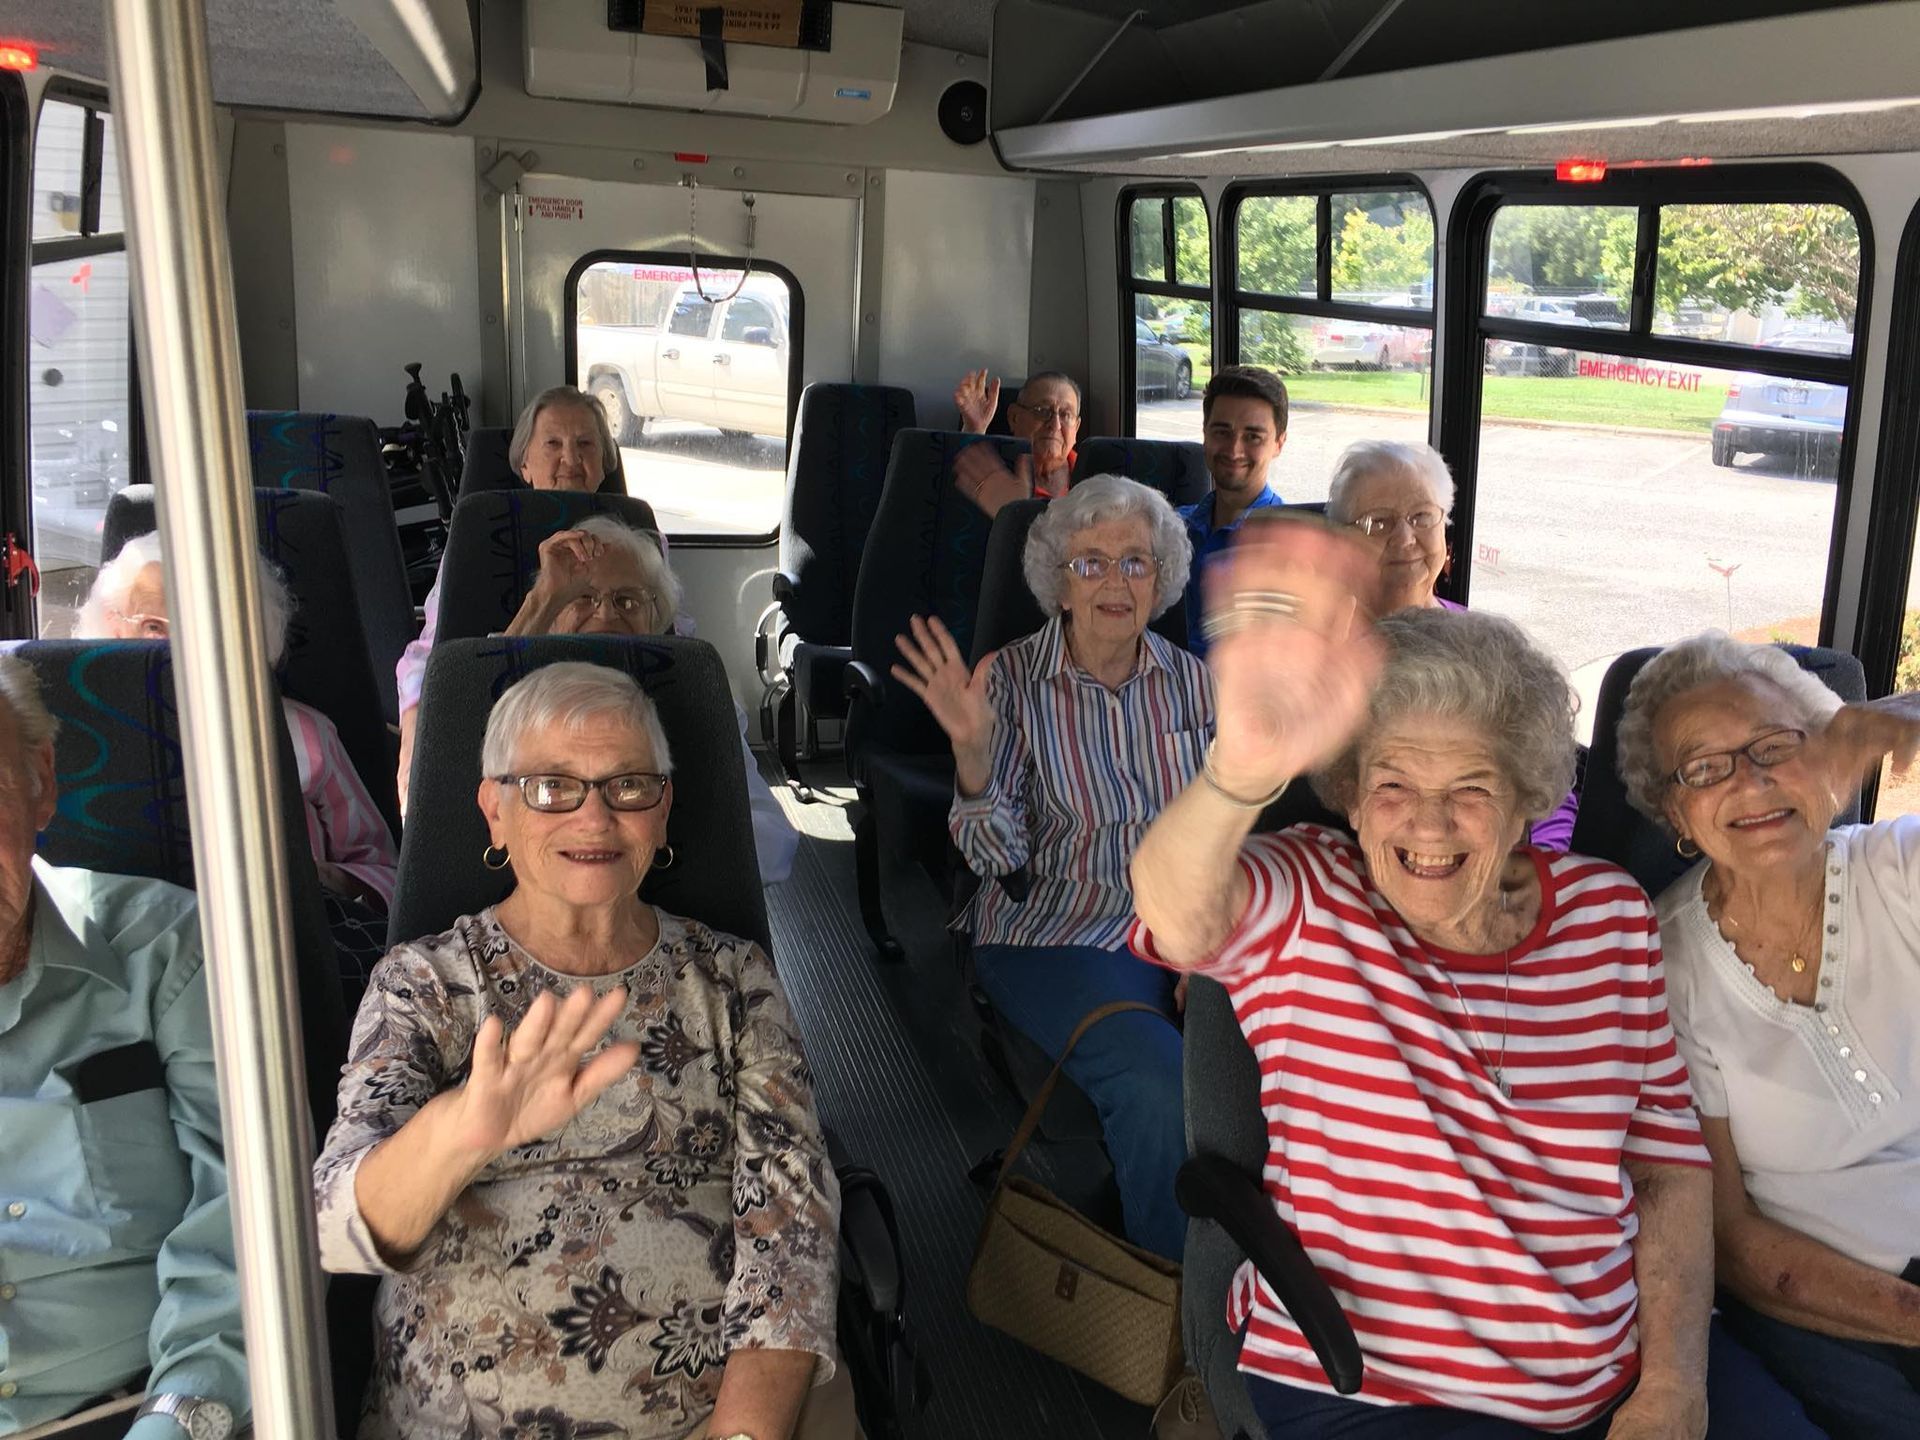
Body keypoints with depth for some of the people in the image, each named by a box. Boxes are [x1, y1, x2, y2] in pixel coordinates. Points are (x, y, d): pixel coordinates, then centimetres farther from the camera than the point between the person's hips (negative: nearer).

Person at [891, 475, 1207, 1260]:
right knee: (1162, 1085, -30)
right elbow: (999, 855, -5)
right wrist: (971, 748, -23)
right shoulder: (1012, 680, 0)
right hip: (1058, 938, -3)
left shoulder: (1191, 680, 10)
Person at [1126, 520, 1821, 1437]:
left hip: (1623, 1366, 4)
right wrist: (1246, 768, -53)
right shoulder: (1303, 907, -9)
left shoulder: (1608, 910, 2)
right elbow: (1178, 912, -32)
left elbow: (1670, 1156, 6)